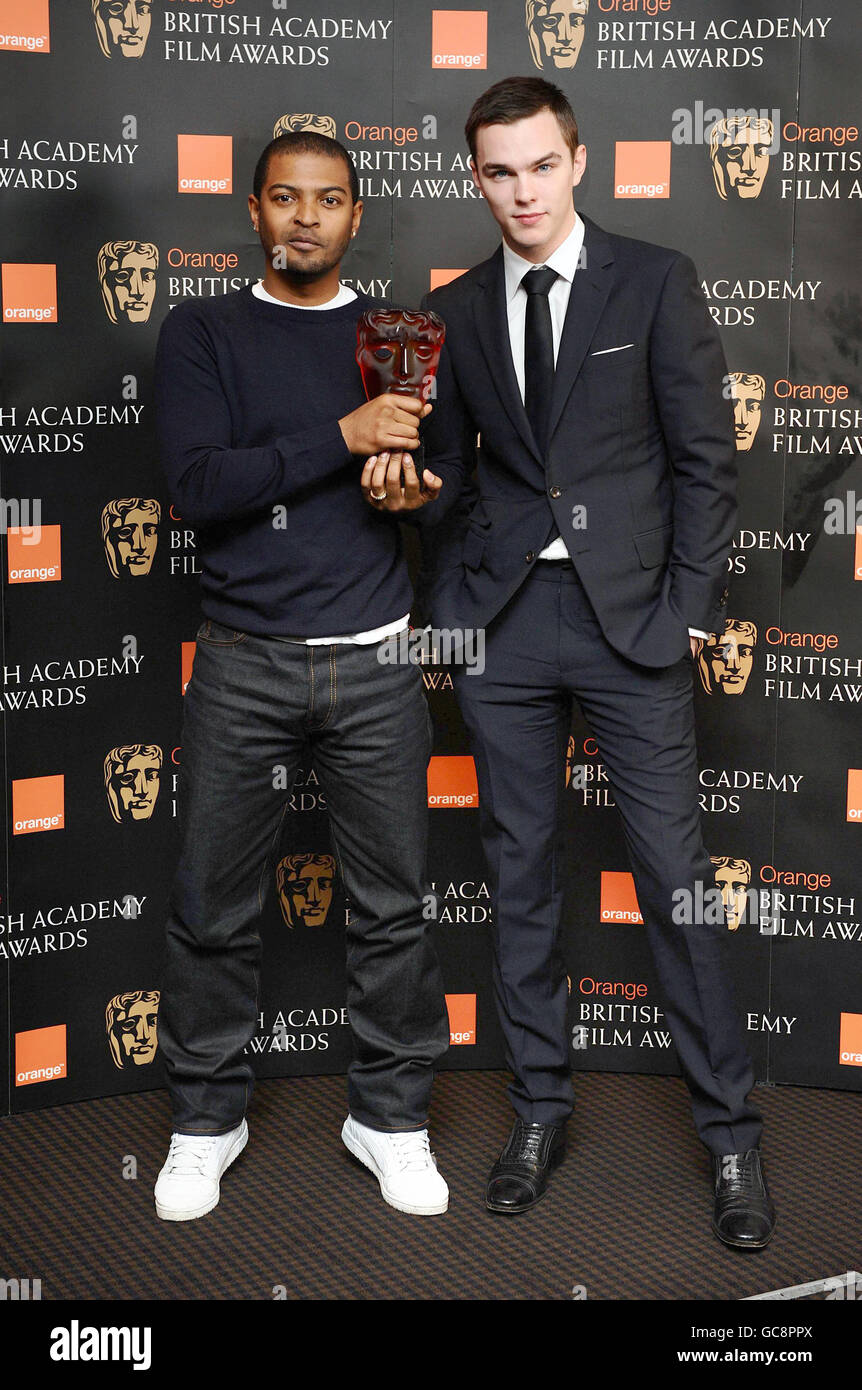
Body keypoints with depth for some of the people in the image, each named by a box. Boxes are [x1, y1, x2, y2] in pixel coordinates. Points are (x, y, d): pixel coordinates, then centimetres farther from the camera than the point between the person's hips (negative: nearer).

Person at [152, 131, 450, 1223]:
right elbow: (196, 488, -10)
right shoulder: (203, 334, 4)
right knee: (213, 908, 5)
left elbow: (445, 468, 17)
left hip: (376, 661, 2)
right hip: (244, 662, -1)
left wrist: (428, 486, -7)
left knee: (392, 905, 6)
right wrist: (341, 438, -17)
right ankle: (206, 1119, 23)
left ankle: (389, 1113, 22)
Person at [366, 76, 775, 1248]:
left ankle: (729, 1129, 11)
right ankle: (541, 1108, 23)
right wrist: (400, 478, -9)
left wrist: (692, 611, -6)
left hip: (630, 615, -3)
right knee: (521, 873, 9)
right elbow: (449, 469, 14)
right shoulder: (455, 311, 9)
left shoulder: (655, 282, 1)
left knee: (675, 873, -2)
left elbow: (705, 455, -1)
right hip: (502, 621, 3)